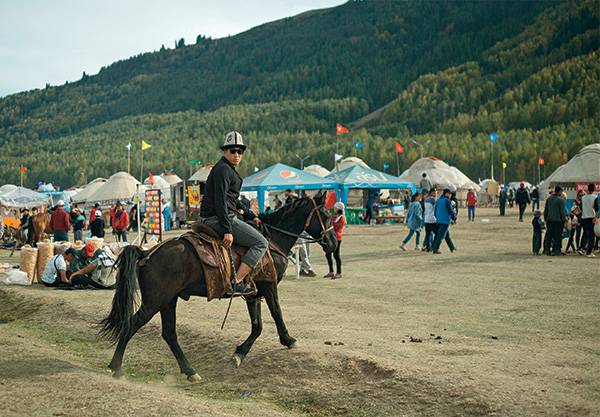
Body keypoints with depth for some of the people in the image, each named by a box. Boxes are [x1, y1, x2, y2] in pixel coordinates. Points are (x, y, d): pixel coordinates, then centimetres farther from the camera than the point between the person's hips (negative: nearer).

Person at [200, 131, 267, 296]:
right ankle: (237, 283, -19)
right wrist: (227, 231, -26)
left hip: (213, 218, 11)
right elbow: (220, 201, -21)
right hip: (218, 218, -11)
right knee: (261, 243, -10)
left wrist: (251, 217, 28)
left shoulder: (229, 170, 21)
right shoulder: (223, 169, -12)